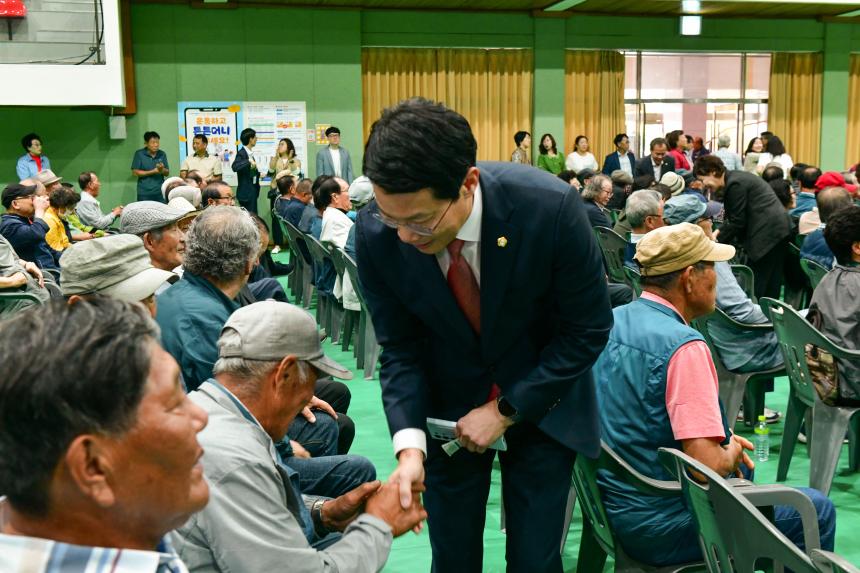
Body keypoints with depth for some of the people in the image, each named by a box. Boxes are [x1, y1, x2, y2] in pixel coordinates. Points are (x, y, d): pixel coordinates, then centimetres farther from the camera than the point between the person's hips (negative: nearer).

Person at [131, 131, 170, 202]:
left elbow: (167, 173, 10)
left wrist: (162, 170, -14)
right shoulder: (139, 154, -1)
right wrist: (152, 172, -11)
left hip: (160, 193, 3)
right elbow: (135, 172, -5)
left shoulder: (162, 154, 8)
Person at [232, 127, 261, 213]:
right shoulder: (241, 153, -13)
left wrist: (259, 174, 6)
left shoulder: (249, 153, 12)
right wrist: (249, 161, -37)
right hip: (246, 192, -9)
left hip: (252, 191, 9)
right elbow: (235, 167, -31)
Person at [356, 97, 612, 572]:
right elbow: (400, 349, -9)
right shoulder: (376, 233, -22)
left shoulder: (550, 206, -29)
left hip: (540, 398, -1)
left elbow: (588, 329, -15)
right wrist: (410, 443, -22)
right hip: (447, 406, 2)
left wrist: (506, 410, -16)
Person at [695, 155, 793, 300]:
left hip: (768, 232, -10)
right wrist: (719, 232, 9)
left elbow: (737, 222, -12)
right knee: (771, 286, 12)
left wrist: (716, 241, -3)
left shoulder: (734, 184, -14)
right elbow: (733, 219, 20)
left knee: (757, 285, -6)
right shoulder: (734, 179, 16)